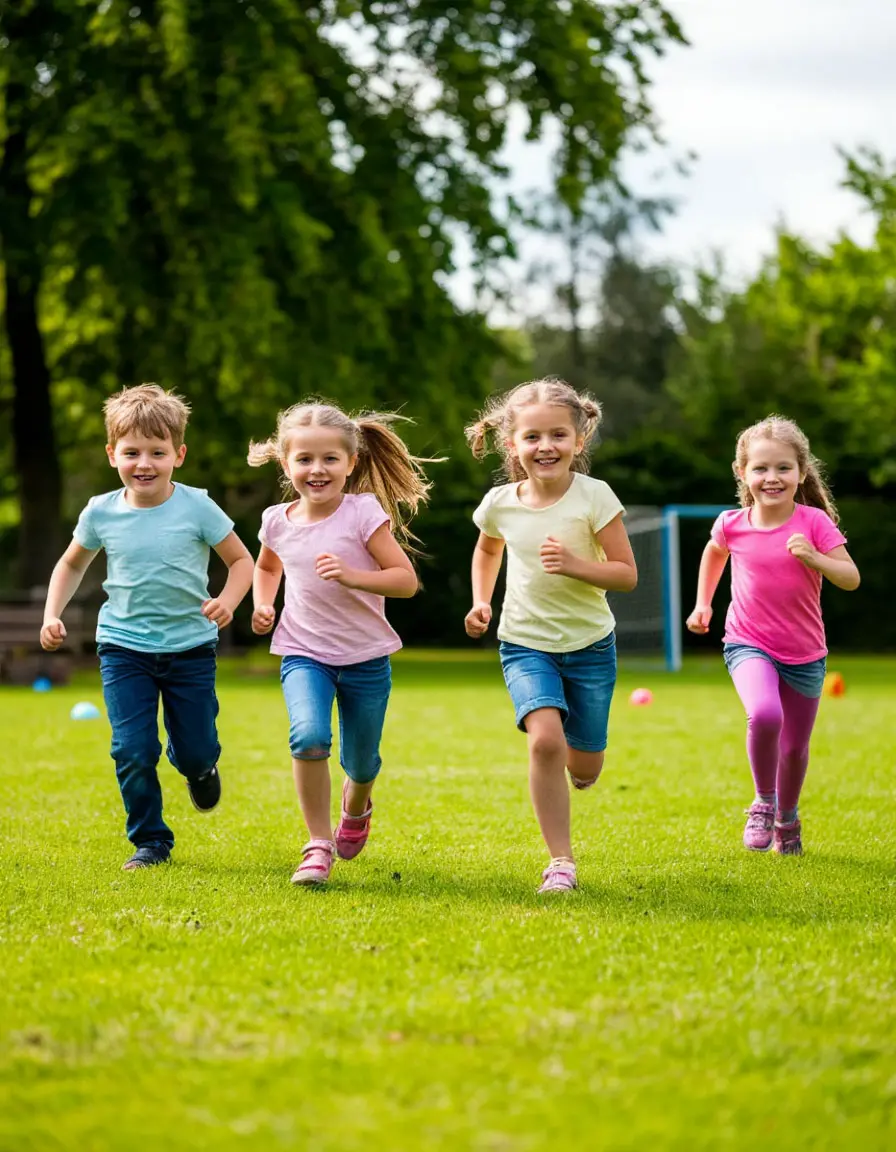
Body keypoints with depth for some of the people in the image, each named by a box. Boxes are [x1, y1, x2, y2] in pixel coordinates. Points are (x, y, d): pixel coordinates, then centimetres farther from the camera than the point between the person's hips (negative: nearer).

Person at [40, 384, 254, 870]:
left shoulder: (196, 507, -10)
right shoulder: (101, 512, -4)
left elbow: (241, 560, 0)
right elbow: (72, 564, 14)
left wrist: (227, 600, -19)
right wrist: (52, 614, 1)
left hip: (190, 647, -1)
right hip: (123, 647, 1)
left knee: (195, 751, 6)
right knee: (132, 751, -8)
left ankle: (198, 764, 45)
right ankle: (149, 840, 11)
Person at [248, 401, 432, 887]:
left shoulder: (364, 512, -14)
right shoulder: (278, 521, -2)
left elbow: (406, 578, -16)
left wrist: (352, 576, -30)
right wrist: (263, 603, 4)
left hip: (365, 656, -1)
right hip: (304, 654, 1)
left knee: (360, 762, 12)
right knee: (309, 735, -27)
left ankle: (355, 806, 50)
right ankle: (318, 844, -13)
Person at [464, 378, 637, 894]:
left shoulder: (593, 496, -15)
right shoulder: (500, 503, -6)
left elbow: (627, 575, -13)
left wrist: (576, 565, -28)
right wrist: (481, 602, 5)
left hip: (589, 643, 0)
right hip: (525, 644, 0)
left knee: (584, 769, 7)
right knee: (546, 739, -24)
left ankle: (573, 761, 47)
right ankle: (561, 860, -13)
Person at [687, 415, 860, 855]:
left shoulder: (814, 522, -13)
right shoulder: (732, 525, -7)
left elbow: (851, 578, -15)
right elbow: (714, 553, 18)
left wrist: (812, 558, -31)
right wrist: (702, 603, 13)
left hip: (803, 654, 1)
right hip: (749, 645, -1)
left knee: (794, 748, 11)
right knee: (765, 716, -30)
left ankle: (787, 819, 41)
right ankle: (763, 802, -6)